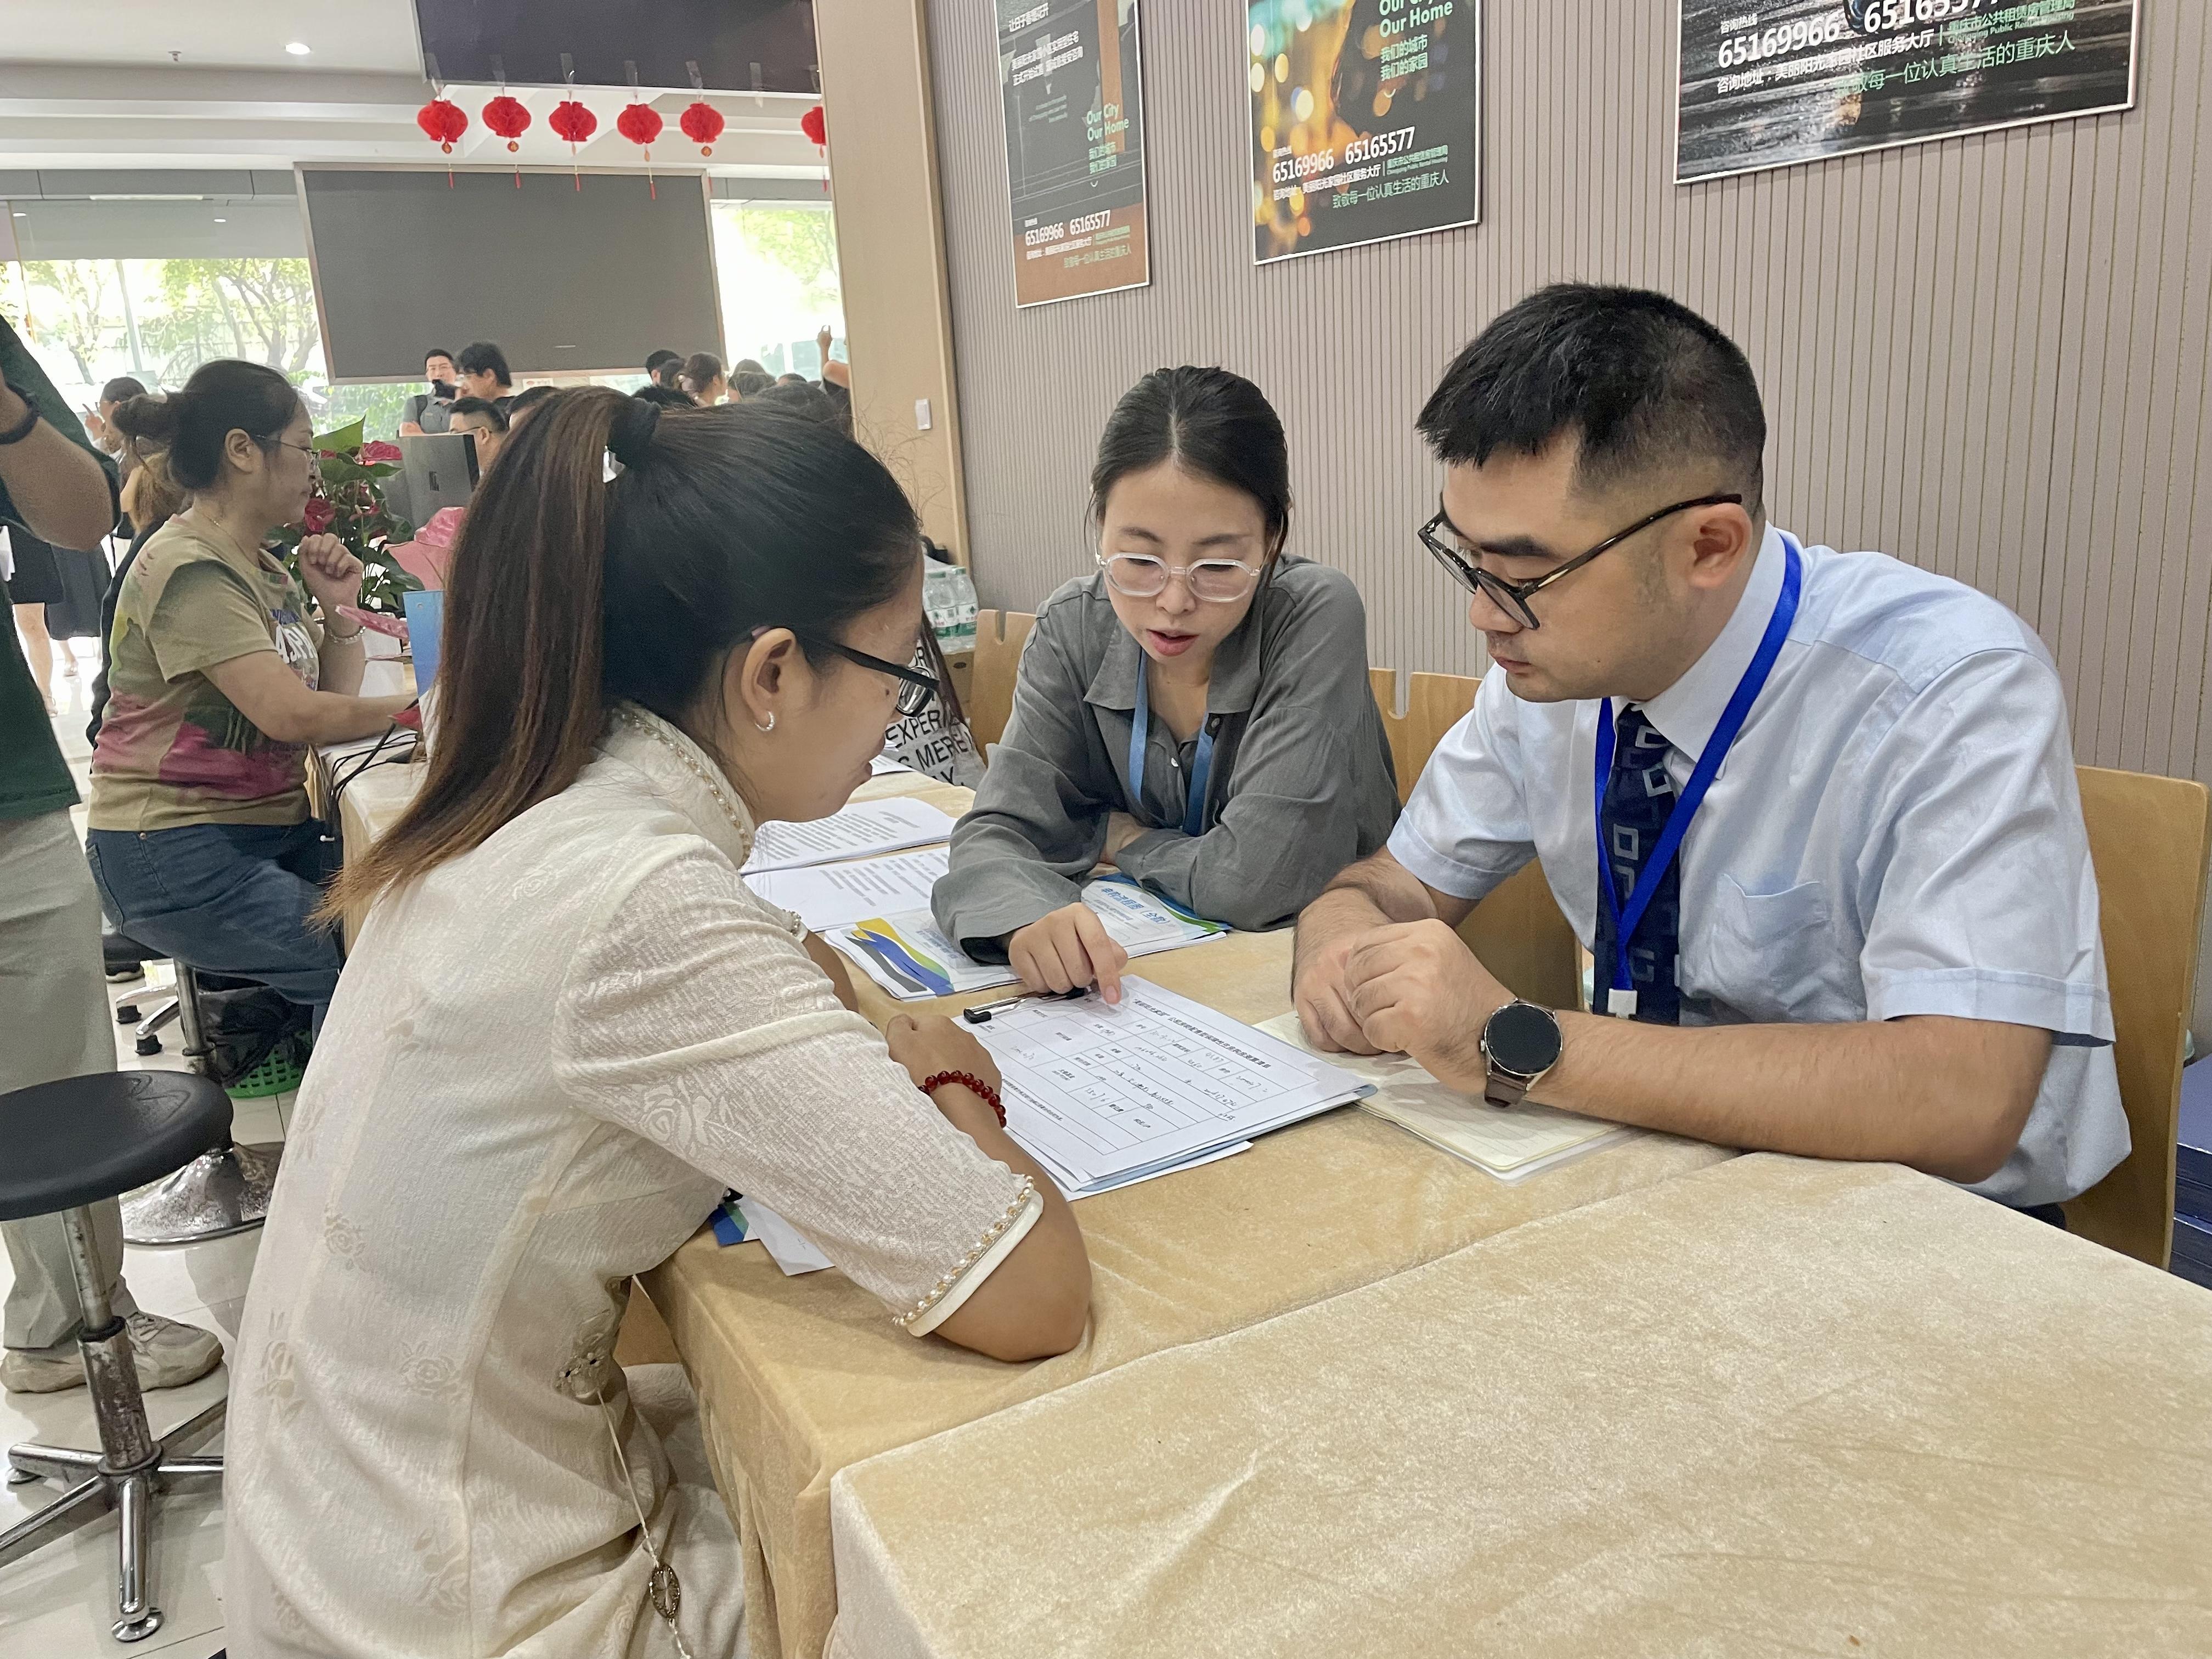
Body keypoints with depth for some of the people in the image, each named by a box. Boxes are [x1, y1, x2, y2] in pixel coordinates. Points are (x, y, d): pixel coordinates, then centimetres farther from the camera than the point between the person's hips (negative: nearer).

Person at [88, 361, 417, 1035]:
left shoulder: (264, 568, 14)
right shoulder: (190, 570, -16)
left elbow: (333, 699, 11)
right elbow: (290, 714, -25)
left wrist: (340, 608, -3)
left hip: (267, 826, 9)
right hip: (178, 855, -9)